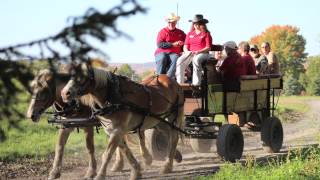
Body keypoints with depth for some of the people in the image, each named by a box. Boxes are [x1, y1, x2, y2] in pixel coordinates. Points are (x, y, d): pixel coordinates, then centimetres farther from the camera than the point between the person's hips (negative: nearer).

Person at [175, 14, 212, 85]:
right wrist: (187, 51, -8)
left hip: (203, 53, -4)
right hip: (190, 53, 4)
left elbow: (208, 48, -2)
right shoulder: (190, 34, 21)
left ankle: (196, 83, -42)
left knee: (196, 60, -40)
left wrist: (198, 52, -16)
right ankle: (179, 82, -28)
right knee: (180, 61, -26)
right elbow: (185, 46, 16)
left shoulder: (206, 34, 7)